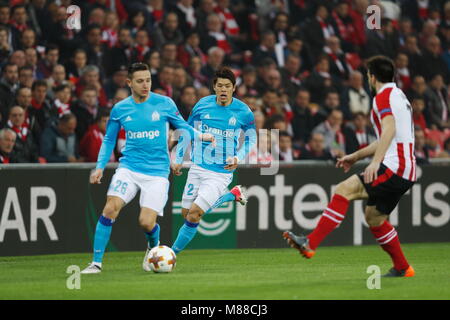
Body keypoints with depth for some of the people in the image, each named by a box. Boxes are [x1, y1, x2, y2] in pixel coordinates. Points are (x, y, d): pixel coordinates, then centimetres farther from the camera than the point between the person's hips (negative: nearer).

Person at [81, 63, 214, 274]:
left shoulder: (165, 104, -1)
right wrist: (100, 167, 3)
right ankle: (96, 262, -10)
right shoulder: (119, 109, 4)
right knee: (111, 208, -18)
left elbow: (181, 126, 10)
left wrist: (201, 136, -9)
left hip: (157, 171, -1)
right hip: (129, 167, 1)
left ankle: (153, 248, 28)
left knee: (147, 223, -10)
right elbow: (109, 140, 15)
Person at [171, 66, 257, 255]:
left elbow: (251, 139, 7)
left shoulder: (243, 112, -8)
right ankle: (233, 195, 27)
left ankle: (173, 253, 3)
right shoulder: (202, 105, -3)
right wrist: (178, 159, 11)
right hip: (198, 167, 4)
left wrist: (238, 158, -10)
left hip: (222, 172, -4)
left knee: (194, 213, -14)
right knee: (186, 212, 9)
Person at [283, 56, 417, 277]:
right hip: (405, 171, 10)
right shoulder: (398, 95, 25)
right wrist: (356, 156, 36)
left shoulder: (384, 96, -6)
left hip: (393, 167, -10)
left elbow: (390, 129, -24)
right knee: (373, 216, 18)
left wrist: (375, 162, -34)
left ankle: (310, 244, -26)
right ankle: (401, 268, 22)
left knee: (344, 190, -17)